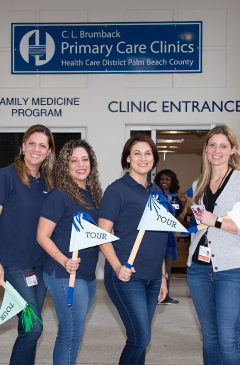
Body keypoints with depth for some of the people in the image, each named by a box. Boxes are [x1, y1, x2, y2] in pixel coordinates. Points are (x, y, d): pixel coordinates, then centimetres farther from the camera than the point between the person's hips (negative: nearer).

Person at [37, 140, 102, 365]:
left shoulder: (91, 194, 10)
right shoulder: (59, 195, -12)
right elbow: (42, 236, -13)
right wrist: (64, 261, -23)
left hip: (88, 276, 8)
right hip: (65, 276, -7)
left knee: (70, 333, 17)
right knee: (72, 335, -2)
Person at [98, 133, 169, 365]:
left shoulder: (156, 192, 14)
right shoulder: (117, 189, -6)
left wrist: (162, 276, 17)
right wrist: (118, 267, -24)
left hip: (152, 277, 6)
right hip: (126, 276, -6)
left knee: (140, 338, 12)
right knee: (140, 337, -9)